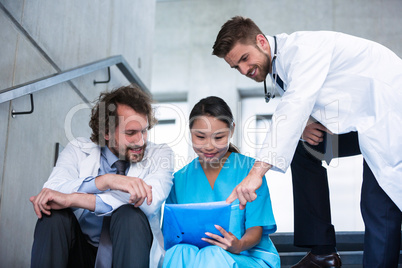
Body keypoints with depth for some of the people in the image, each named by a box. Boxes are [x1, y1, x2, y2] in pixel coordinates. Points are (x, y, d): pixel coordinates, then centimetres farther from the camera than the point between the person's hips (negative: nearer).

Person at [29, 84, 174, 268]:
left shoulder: (160, 155, 0)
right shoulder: (78, 150, 5)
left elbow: (150, 201, -21)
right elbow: (52, 190, -14)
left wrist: (72, 199, -25)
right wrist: (106, 180, -31)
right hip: (81, 251, 2)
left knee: (130, 215, -31)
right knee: (54, 214, -26)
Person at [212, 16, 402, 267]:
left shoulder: (303, 48, -22)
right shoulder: (278, 68, 9)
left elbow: (297, 106, -33)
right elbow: (295, 112, 18)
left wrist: (257, 171, -40)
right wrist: (302, 128, -10)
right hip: (361, 120, 9)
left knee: (379, 206, -19)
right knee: (302, 151, 1)